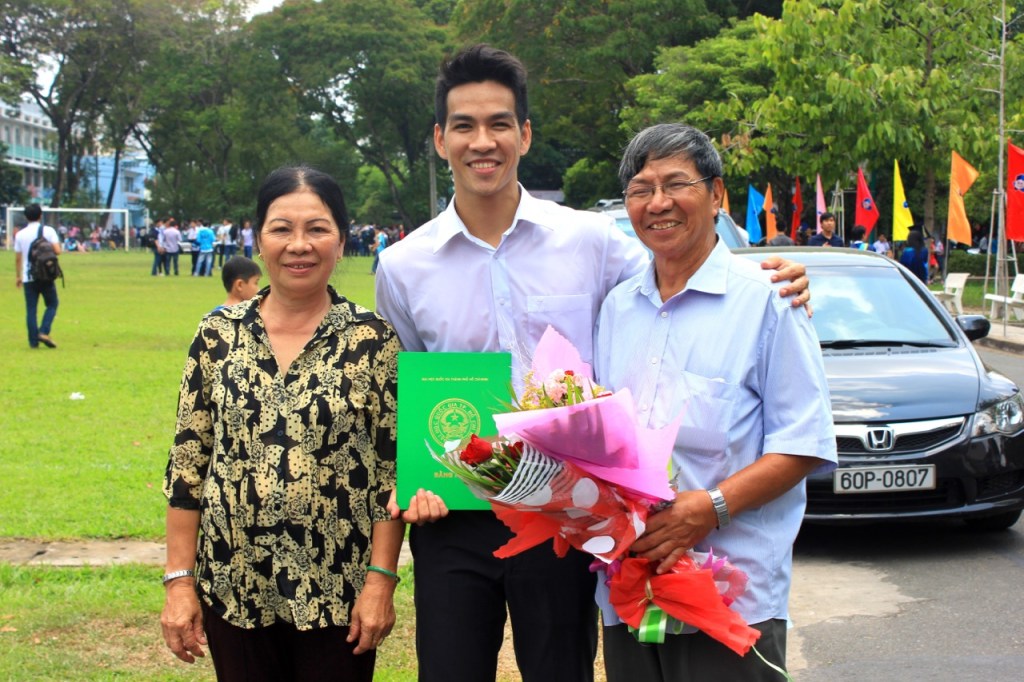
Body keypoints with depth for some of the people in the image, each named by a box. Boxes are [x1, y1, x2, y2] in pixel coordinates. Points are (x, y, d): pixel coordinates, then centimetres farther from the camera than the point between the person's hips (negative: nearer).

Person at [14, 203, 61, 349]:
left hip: (28, 277, 2)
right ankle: (44, 332, -6)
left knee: (31, 309, 5)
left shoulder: (20, 234, 4)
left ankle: (33, 341, 2)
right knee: (52, 304, 12)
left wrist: (17, 276, 16)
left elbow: (17, 258, 6)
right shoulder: (48, 231, -3)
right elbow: (57, 251, -11)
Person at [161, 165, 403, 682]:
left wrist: (381, 581, -9)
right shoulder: (218, 334, 1)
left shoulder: (374, 340, -5)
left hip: (337, 595, -2)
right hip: (234, 590, 2)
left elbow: (394, 470, -4)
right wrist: (179, 580, 0)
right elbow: (188, 462, 3)